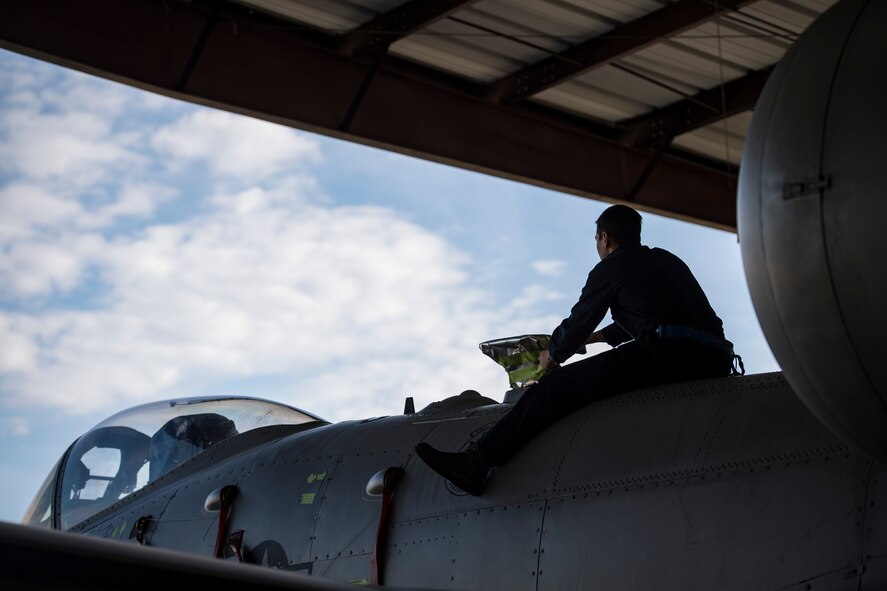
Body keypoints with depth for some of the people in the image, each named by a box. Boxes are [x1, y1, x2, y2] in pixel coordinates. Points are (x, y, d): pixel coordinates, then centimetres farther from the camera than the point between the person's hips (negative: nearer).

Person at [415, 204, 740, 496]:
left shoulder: (610, 267, 10)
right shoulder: (669, 262, 33)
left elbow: (577, 323, 14)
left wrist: (552, 356, 34)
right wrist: (597, 336, 56)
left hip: (667, 353, -8)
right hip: (714, 360, 8)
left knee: (557, 385, -8)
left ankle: (477, 462, -19)